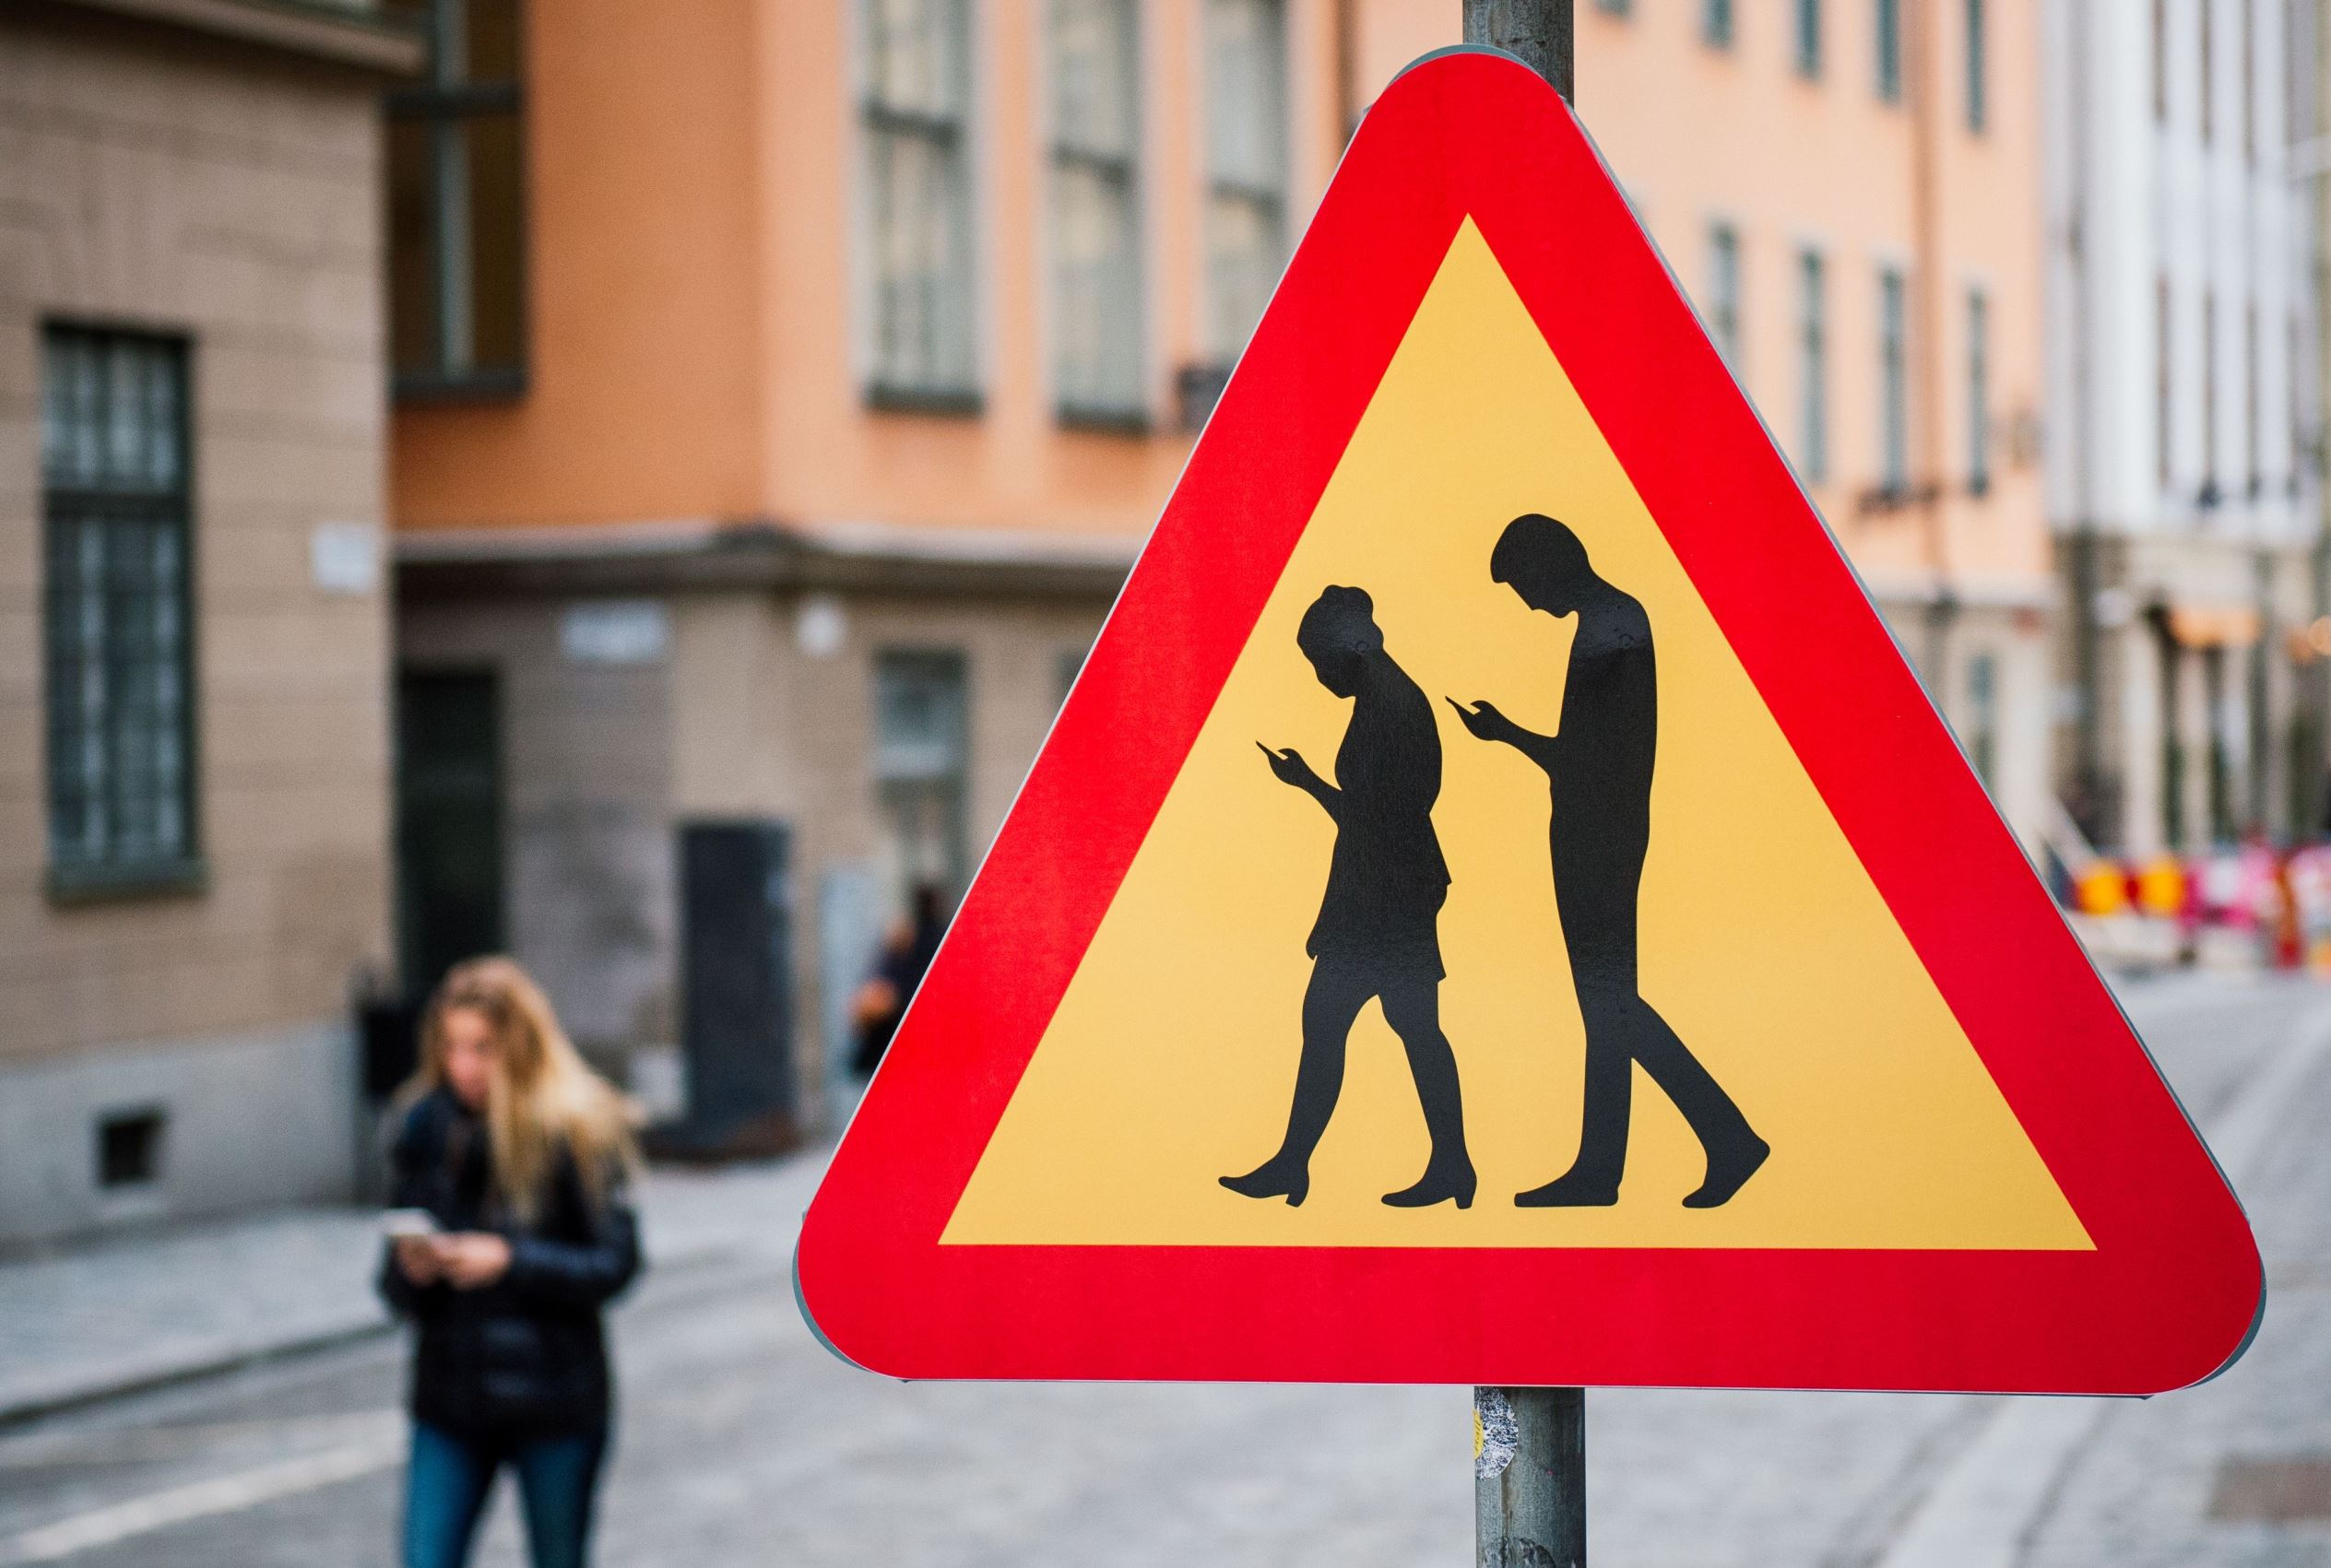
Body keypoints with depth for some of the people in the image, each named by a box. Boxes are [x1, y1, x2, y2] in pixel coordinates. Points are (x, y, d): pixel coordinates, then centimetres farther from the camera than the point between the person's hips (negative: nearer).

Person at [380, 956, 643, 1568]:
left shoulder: (573, 1131, -8)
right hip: (450, 1401, 3)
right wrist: (411, 1270, -17)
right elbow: (396, 1288, 6)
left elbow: (616, 1260, -10)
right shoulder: (425, 1128, 3)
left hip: (555, 1403, -3)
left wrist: (510, 1261, -22)